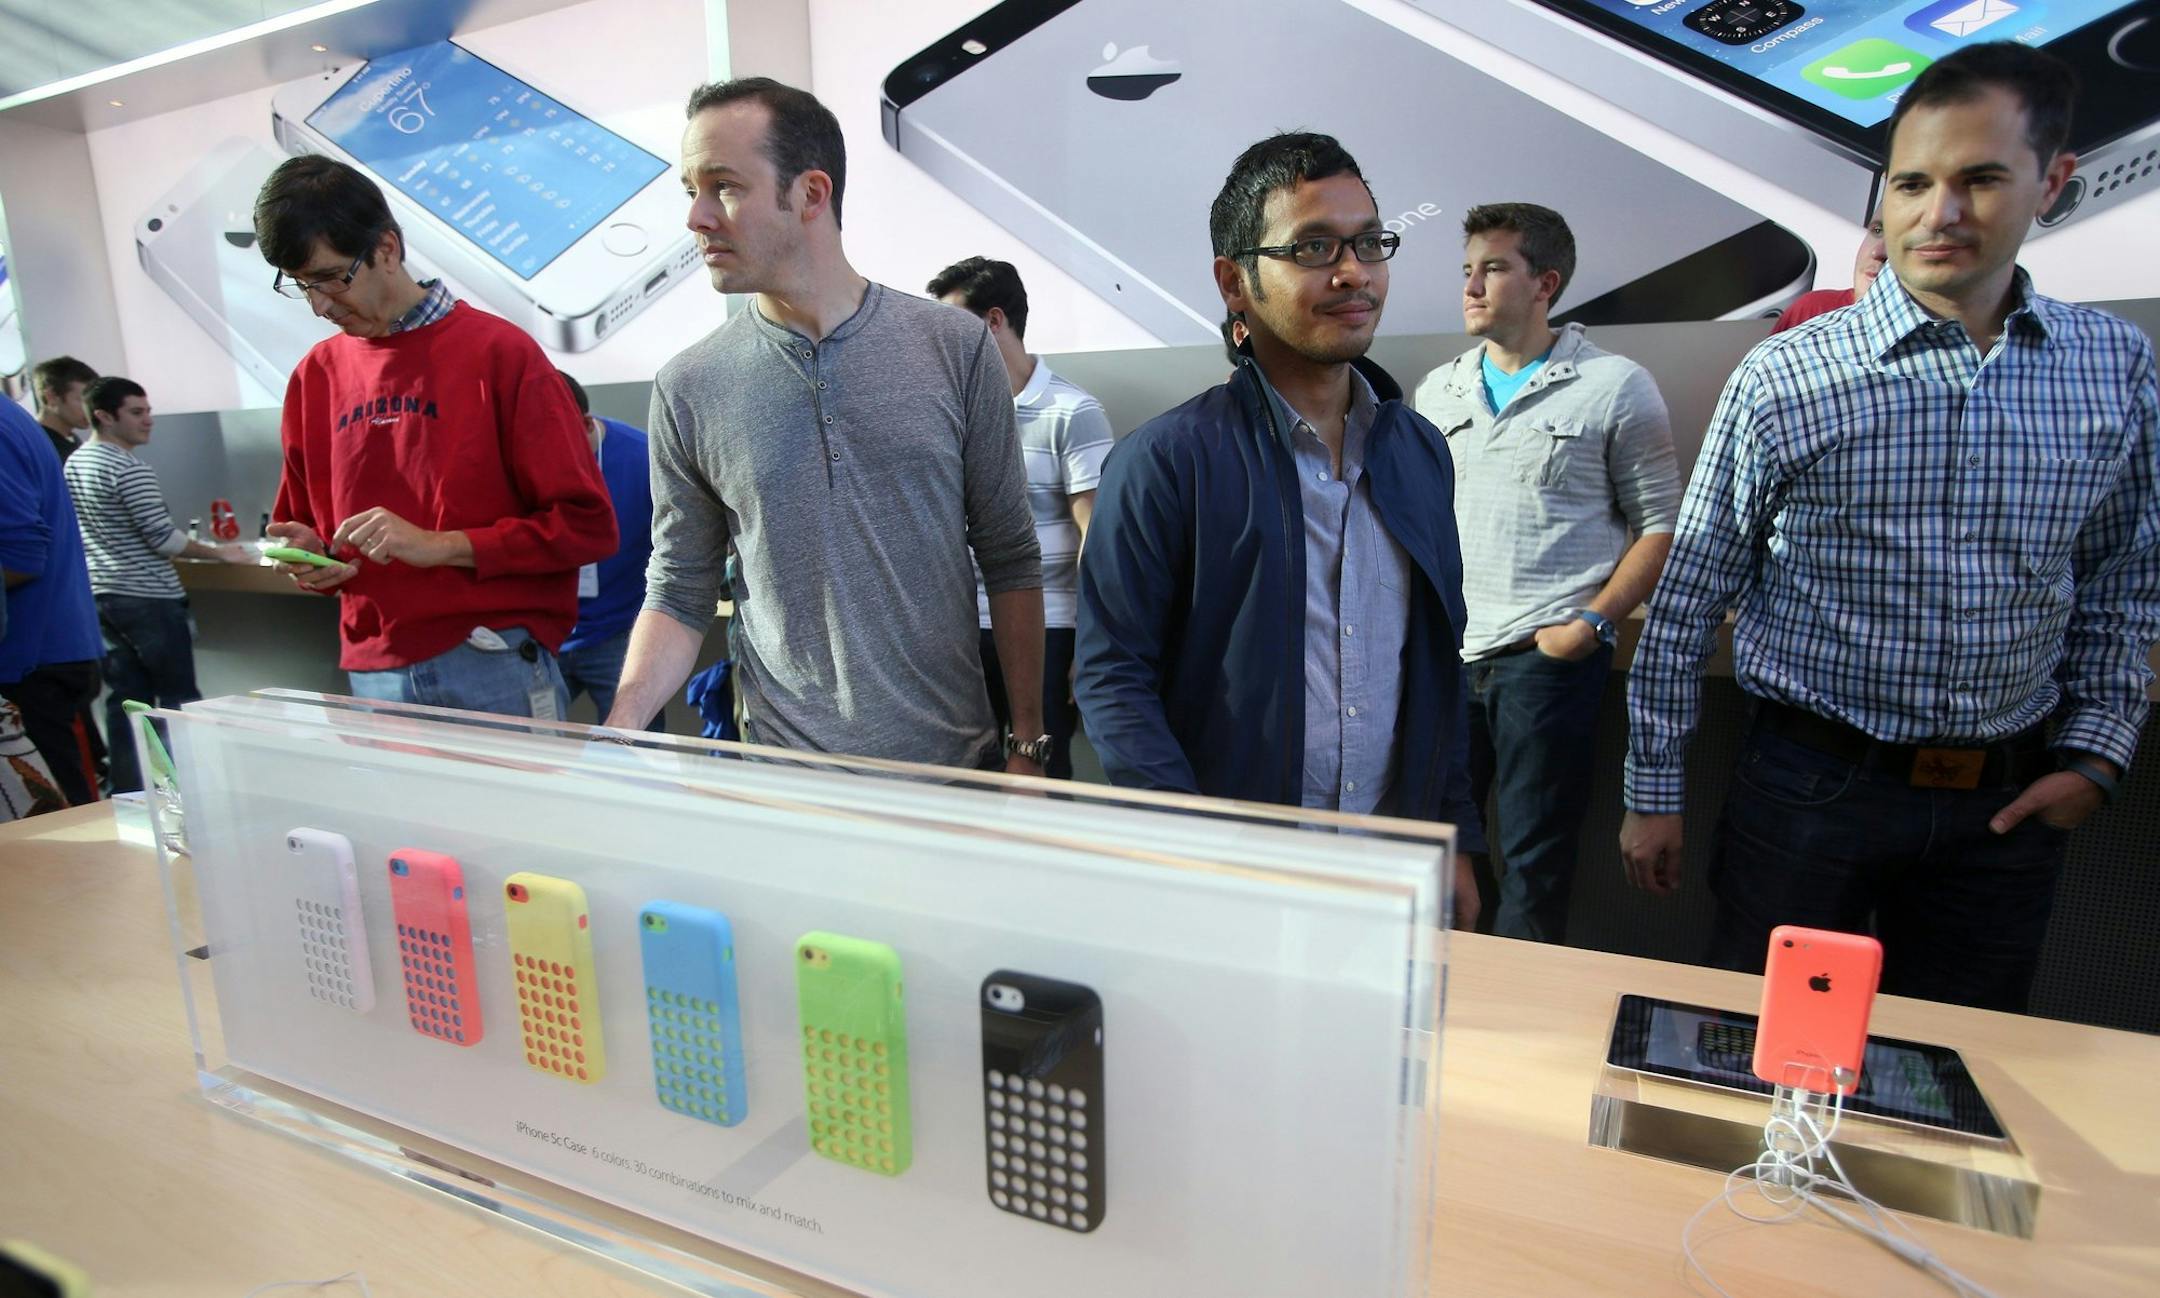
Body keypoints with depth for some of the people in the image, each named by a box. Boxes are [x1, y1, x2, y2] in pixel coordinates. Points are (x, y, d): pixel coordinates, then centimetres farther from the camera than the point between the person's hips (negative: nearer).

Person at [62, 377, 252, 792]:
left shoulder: (74, 463, 11)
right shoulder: (128, 468, -16)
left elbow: (93, 534, 19)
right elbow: (163, 538, -16)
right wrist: (220, 553, -5)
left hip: (102, 596, 8)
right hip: (148, 599, -8)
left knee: (126, 697, 11)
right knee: (179, 698, -1)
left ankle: (128, 791, 15)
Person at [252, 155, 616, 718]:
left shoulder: (499, 351, -5)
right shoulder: (314, 375, 11)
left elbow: (588, 525, -10)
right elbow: (304, 525, 22)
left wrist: (442, 546, -14)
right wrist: (308, 556, 0)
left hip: (495, 670, -4)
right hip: (374, 675, 5)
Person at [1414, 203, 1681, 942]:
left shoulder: (1615, 388, 1)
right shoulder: (1439, 391, 14)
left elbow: (1661, 525, 0)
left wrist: (1593, 622, -13)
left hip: (1546, 656, -4)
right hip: (1445, 653, 5)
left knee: (1534, 862, 4)